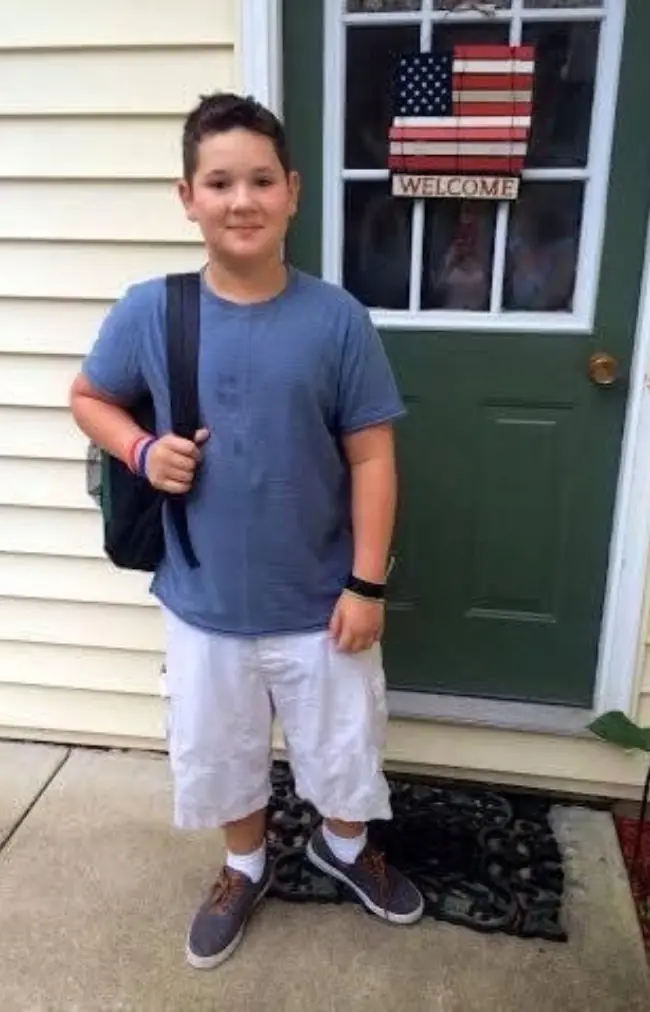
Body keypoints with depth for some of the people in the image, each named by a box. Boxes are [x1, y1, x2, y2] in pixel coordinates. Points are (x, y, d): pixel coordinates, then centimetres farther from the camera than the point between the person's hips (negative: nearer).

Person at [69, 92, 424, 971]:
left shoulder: (336, 318, -12)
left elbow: (372, 457, -8)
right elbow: (88, 398, 7)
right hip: (204, 601, 1)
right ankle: (246, 868, 52)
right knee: (219, 751, 21)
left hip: (319, 600, 0)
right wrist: (142, 450, -14)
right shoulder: (148, 313, -10)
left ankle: (344, 846, 53)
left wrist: (367, 583, -9)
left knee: (345, 742, 20)